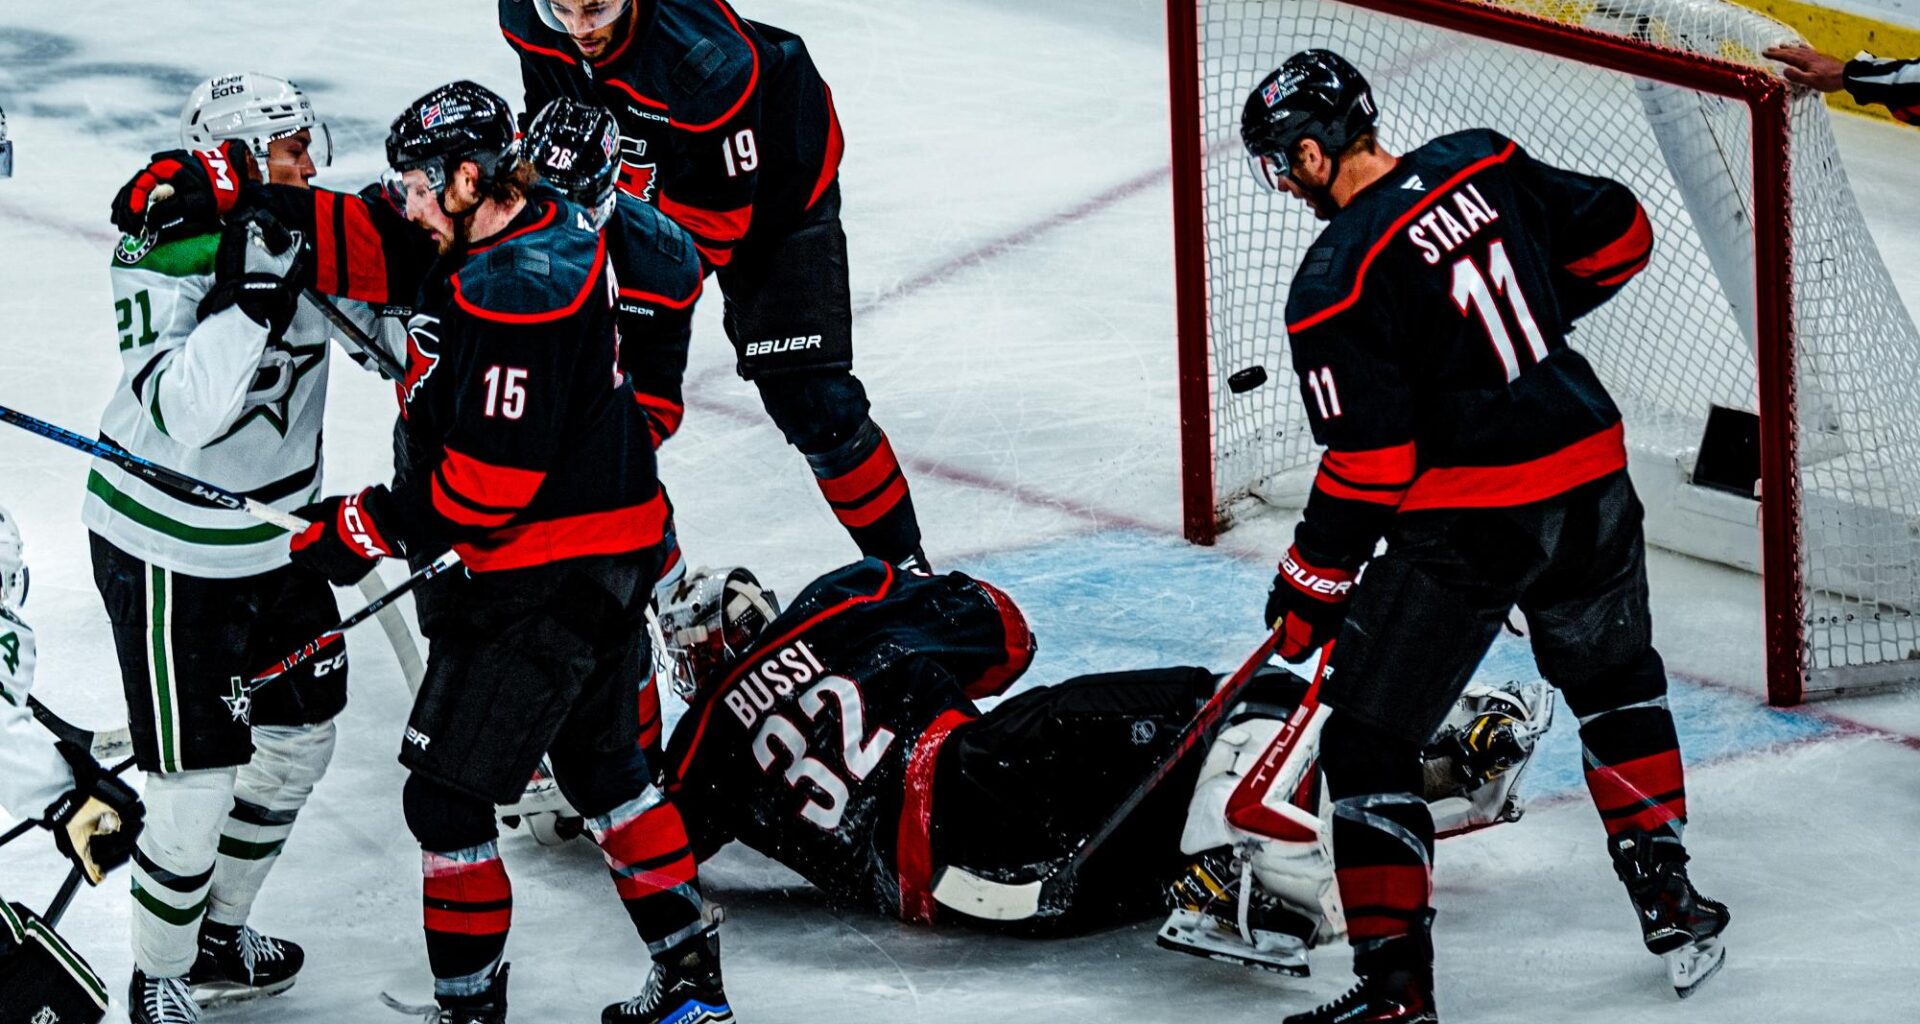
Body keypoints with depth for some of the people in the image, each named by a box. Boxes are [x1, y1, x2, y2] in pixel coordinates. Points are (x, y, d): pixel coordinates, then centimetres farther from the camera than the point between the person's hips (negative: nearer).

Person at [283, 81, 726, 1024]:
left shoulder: (514, 294, -26)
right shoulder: (538, 225, 5)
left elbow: (491, 478, -27)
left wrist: (369, 527, -17)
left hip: (544, 581, -11)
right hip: (613, 553, 11)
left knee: (447, 792, -1)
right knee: (601, 764, 23)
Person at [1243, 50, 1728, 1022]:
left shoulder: (1336, 281, -14)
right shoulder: (1485, 165, 4)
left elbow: (1369, 464, -14)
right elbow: (1618, 234, 16)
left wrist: (1311, 583, -2)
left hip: (1469, 521, -7)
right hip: (1592, 477, 7)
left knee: (1368, 741, 2)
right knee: (1616, 681, 31)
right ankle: (1670, 903, 34)